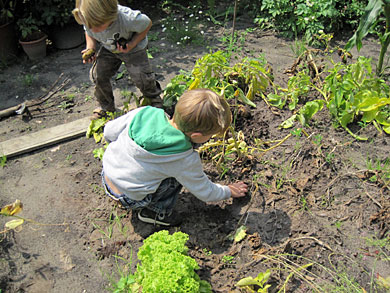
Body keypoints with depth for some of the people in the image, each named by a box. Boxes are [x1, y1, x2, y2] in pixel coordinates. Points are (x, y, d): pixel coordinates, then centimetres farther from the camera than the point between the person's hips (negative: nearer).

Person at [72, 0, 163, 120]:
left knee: (141, 76, -11)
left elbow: (147, 24, -23)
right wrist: (90, 49, -21)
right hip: (108, 49, 4)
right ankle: (106, 106, 23)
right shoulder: (89, 21, -28)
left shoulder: (127, 18, -43)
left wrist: (132, 44, -31)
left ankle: (154, 98, 23)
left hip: (133, 48, -4)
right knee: (97, 75, -2)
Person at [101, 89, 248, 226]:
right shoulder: (186, 160, -25)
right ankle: (157, 211, 6)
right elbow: (205, 192, -8)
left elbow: (109, 132, -2)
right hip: (130, 199, -5)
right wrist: (228, 191, 12)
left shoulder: (144, 113, -17)